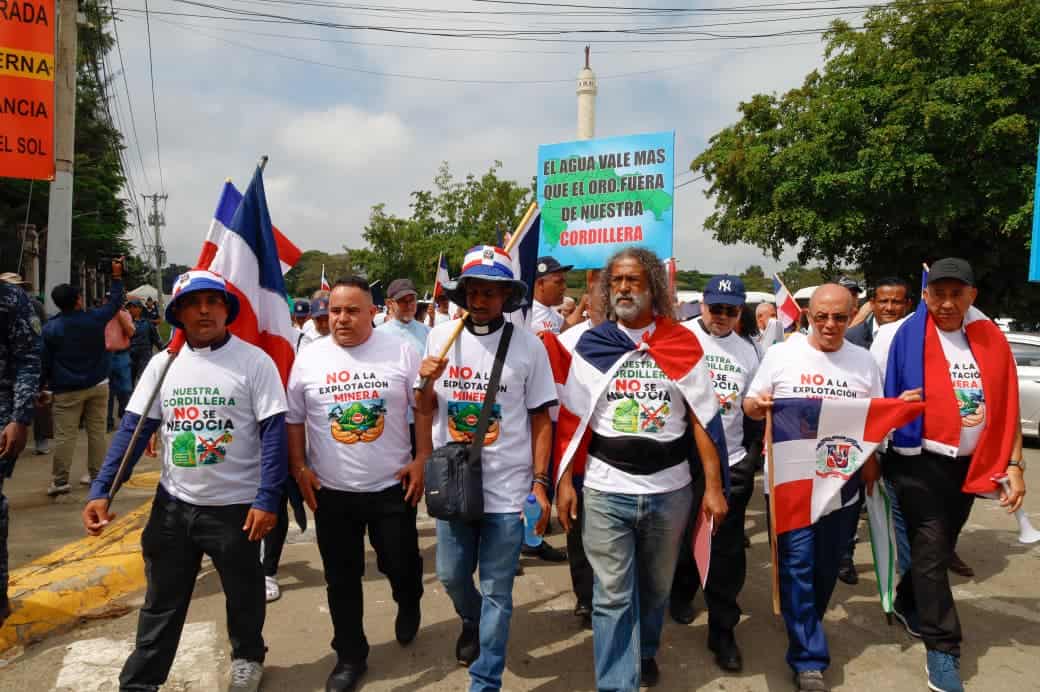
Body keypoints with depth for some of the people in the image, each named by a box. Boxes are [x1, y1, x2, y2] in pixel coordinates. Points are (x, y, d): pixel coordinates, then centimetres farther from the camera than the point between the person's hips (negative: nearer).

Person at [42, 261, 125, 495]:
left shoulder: (50, 329, -6)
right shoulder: (95, 318, -4)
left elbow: (45, 362, -1)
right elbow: (115, 302, 14)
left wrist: (45, 385, 10)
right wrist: (117, 276, 21)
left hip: (68, 390, -2)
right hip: (98, 385, 2)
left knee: (64, 436, 0)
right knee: (97, 430, 9)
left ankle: (59, 481, 3)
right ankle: (96, 474, 15)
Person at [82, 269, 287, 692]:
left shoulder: (253, 361, -11)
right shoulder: (163, 363, 2)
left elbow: (274, 432, -13)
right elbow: (133, 429, 3)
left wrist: (267, 498, -20)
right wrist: (101, 490, -6)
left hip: (236, 506, -3)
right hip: (173, 504, 3)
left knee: (243, 593, 17)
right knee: (161, 602, 16)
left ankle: (248, 656, 42)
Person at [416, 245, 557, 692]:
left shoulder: (528, 346, -7)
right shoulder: (440, 337, 1)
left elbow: (541, 419, -1)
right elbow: (425, 411, 10)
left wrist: (540, 483, -6)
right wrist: (426, 383, -12)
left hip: (508, 488, -3)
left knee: (496, 591, 7)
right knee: (451, 576, 19)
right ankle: (472, 623, 51)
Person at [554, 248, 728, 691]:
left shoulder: (682, 343, -2)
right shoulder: (590, 345, -1)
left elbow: (703, 419, -1)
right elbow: (572, 419, 1)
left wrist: (713, 486, -5)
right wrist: (565, 482, -3)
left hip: (670, 490, 1)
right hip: (606, 492, -1)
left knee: (656, 586, 20)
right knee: (612, 597, 3)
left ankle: (646, 652, 45)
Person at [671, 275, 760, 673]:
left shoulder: (747, 350, 8)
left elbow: (749, 405, 14)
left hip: (731, 462, 2)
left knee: (728, 551, 4)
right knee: (684, 538, 16)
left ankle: (723, 632, 16)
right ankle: (681, 594, 43)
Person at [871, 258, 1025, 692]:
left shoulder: (992, 339, 3)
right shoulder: (898, 337, -10)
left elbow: (1008, 406, 7)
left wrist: (1014, 465, 3)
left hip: (968, 465, 5)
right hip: (918, 462, -4)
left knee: (940, 549, 18)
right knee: (930, 551, -3)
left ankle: (908, 605, 41)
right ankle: (942, 649, 9)